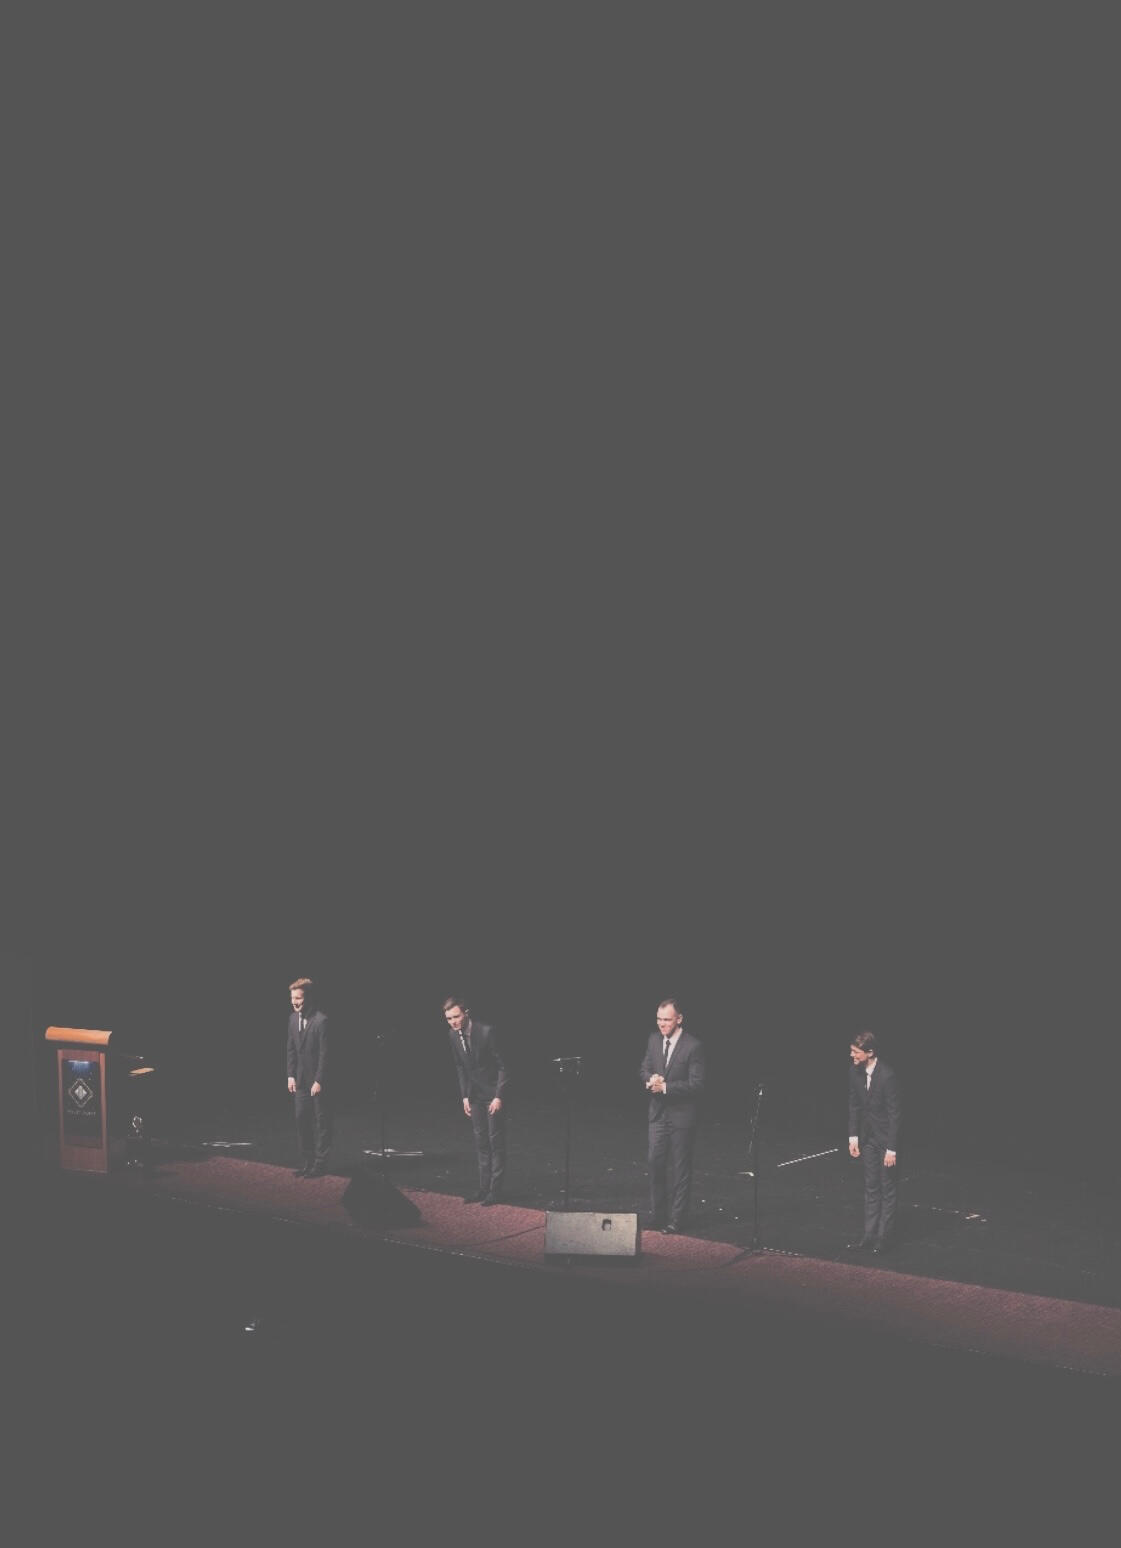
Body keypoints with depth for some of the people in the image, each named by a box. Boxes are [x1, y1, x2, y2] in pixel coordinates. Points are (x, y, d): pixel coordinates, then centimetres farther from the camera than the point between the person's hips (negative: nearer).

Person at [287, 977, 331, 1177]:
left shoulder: (321, 1020, -17)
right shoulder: (293, 1018, 5)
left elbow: (324, 1053, -16)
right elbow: (291, 1049, 11)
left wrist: (319, 1081, -16)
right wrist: (291, 1075, 4)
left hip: (318, 1080, -7)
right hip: (301, 1080, 7)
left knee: (321, 1122, 3)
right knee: (301, 1120, 9)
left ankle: (320, 1163, 10)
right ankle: (306, 1162, 19)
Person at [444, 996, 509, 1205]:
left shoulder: (486, 1032, -20)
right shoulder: (453, 1035, -2)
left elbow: (502, 1065, -14)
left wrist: (499, 1096, -16)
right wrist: (465, 1096, 6)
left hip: (493, 1095, -6)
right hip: (475, 1096, 6)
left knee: (496, 1141, -1)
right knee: (481, 1142, 10)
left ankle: (495, 1189, 4)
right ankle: (484, 1188, 16)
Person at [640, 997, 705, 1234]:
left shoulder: (693, 1046, -15)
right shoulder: (654, 1039, 3)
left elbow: (696, 1084, -16)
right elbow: (645, 1069, 13)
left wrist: (665, 1086, -21)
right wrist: (650, 1080, -10)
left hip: (682, 1114, -5)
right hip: (658, 1112, 5)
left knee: (680, 1168, 5)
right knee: (656, 1163, 6)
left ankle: (676, 1220, 13)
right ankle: (657, 1214, 19)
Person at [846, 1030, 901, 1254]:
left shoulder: (887, 1075, -24)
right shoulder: (855, 1073, -5)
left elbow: (894, 1113, -20)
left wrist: (891, 1149, -19)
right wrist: (853, 1137, 3)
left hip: (886, 1137, -6)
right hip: (868, 1137, 7)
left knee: (887, 1188, 4)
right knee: (871, 1188, 12)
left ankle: (883, 1236, 12)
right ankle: (869, 1235, 18)